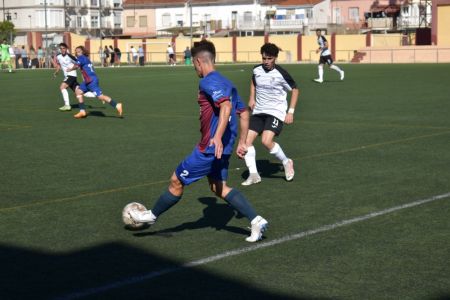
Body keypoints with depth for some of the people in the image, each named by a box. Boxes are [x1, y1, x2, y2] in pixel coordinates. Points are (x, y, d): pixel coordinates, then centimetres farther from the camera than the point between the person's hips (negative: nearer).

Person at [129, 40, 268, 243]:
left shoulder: (208, 82, -14)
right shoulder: (226, 83, 15)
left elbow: (226, 106, -29)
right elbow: (244, 113, 19)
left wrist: (217, 137, -37)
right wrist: (241, 142, 23)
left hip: (210, 148, -9)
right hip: (223, 148, 9)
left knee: (176, 181, 6)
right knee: (218, 187, 15)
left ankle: (152, 215, 22)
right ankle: (256, 220, 6)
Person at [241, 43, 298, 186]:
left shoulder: (281, 74, -13)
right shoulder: (257, 70, 1)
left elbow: (295, 90, -1)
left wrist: (291, 112, -6)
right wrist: (252, 98, 12)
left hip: (276, 112, -6)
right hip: (258, 111, 6)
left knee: (266, 141, -23)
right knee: (247, 140, -8)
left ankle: (286, 162, 2)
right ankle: (253, 174, 0)